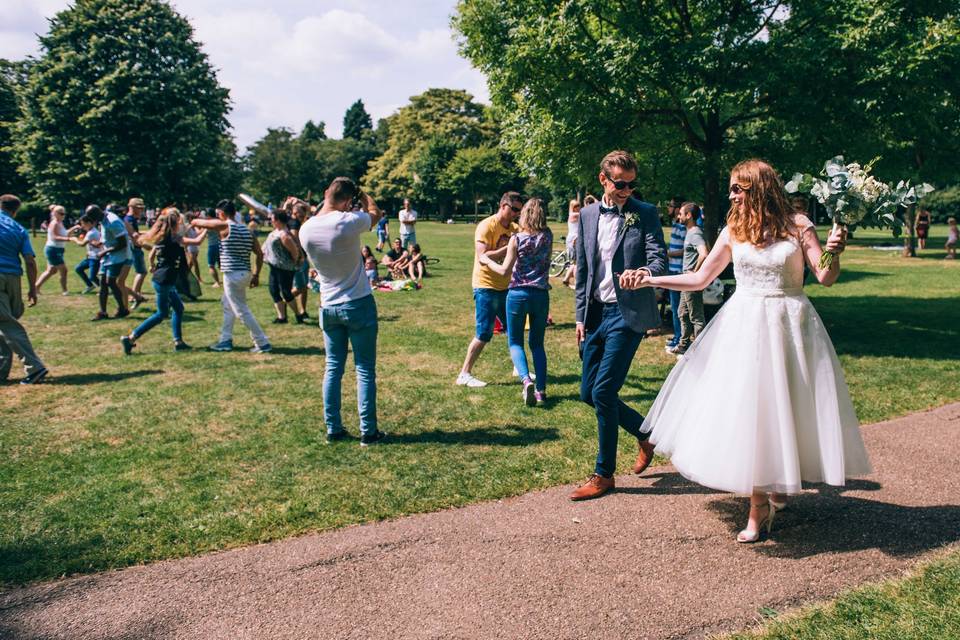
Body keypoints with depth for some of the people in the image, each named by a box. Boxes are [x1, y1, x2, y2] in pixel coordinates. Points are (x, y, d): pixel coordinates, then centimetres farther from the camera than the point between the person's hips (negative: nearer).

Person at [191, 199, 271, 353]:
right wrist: (256, 275, 15)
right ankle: (225, 341, 27)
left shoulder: (224, 226, -8)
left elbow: (196, 222, 1)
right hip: (245, 274, 8)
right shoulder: (246, 229, 10)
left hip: (233, 275, -8)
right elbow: (260, 254, 8)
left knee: (242, 311, -2)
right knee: (227, 304, 23)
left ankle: (263, 344, 0)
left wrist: (194, 222, 24)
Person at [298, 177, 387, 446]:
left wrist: (326, 202, 14)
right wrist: (361, 194, 16)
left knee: (333, 368, 13)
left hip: (328, 307, 5)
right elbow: (375, 213, 2)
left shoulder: (306, 229, -4)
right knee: (365, 369, 3)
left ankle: (333, 429, 19)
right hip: (359, 305, -5)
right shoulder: (348, 222, -18)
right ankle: (368, 431, 9)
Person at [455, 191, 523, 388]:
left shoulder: (514, 228, 9)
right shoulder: (486, 226, -13)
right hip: (486, 286, -8)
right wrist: (508, 247, -26)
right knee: (484, 333, -8)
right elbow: (483, 257, -23)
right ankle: (464, 374, 1)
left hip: (505, 287, 8)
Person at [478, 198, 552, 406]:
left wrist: (487, 261, 7)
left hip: (518, 294, -3)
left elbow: (505, 270, -9)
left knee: (515, 342, 9)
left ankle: (526, 380, -15)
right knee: (537, 344, 14)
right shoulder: (548, 236, 1)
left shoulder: (517, 239, -10)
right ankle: (541, 390, 6)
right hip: (541, 295, 3)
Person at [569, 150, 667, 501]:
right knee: (588, 393, 8)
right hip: (596, 312, 6)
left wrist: (646, 272, -34)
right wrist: (581, 316, 11)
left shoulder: (646, 213, -2)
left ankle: (604, 473, 8)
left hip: (628, 313, -6)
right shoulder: (587, 215, 10)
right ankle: (646, 433, 31)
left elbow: (659, 258, -10)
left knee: (603, 392, -9)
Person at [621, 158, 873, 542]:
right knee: (746, 410, 0)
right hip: (744, 325, 2)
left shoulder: (797, 226, -2)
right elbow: (699, 279, 8)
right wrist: (649, 280, 1)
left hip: (787, 325, -1)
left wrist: (834, 253, -24)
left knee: (785, 408, 4)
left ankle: (783, 483, 30)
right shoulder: (733, 231, 4)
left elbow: (826, 279, -3)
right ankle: (759, 506, 13)